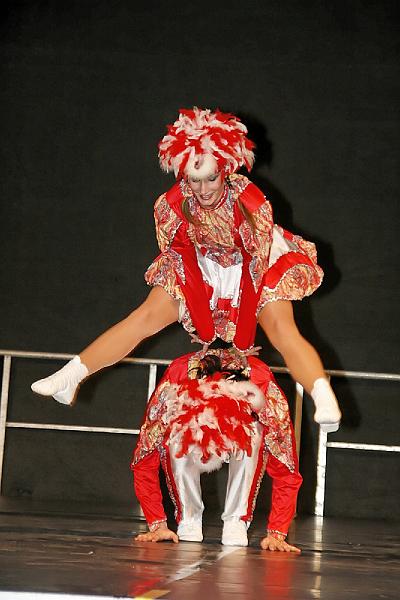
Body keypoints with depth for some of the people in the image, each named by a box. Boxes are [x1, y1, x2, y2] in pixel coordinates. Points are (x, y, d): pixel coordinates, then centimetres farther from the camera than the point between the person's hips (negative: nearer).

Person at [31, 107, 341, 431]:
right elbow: (172, 252, -4)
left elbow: (260, 259, -17)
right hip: (200, 269, 3)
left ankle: (323, 396, -41)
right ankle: (71, 375, -12)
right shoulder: (173, 204, -20)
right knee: (146, 316, -10)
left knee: (282, 328, -26)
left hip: (251, 272, -3)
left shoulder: (252, 203, -30)